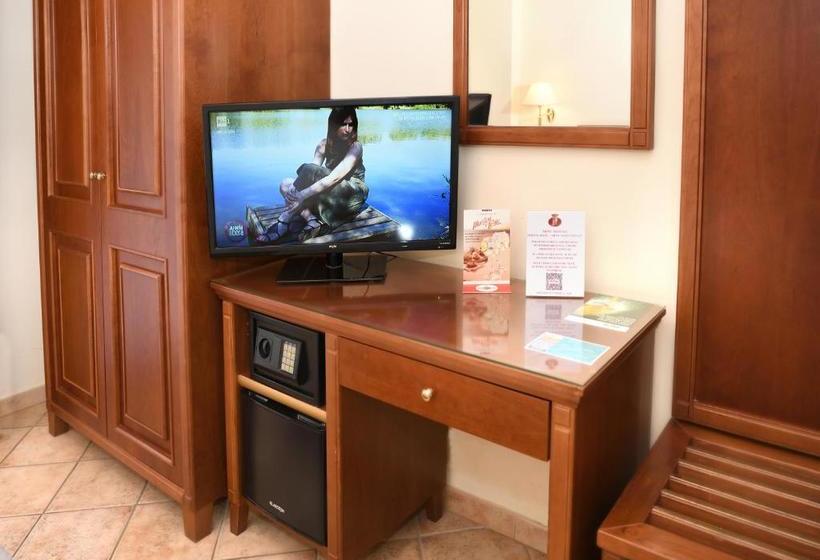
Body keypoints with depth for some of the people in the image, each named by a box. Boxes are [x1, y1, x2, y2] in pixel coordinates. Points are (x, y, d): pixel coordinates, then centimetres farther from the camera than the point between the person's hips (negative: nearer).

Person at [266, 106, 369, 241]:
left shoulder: (355, 146, -14)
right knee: (286, 184, -10)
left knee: (308, 170, -27)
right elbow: (313, 167, -11)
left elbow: (335, 177, -28)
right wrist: (294, 191, -31)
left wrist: (304, 194, -36)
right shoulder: (325, 143, 3)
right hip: (331, 194, 6)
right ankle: (313, 223, -30)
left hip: (352, 196, -6)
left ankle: (282, 225, -27)